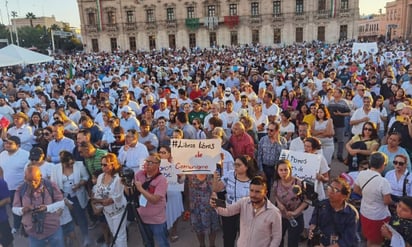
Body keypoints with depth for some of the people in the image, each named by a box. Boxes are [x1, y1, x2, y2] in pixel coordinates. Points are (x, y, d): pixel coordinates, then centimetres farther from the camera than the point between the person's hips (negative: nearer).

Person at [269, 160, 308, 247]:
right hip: (280, 217, 2)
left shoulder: (298, 183, -20)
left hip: (295, 218, -2)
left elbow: (305, 201, -12)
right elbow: (273, 199, 5)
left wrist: (295, 212, -17)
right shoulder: (276, 183, -12)